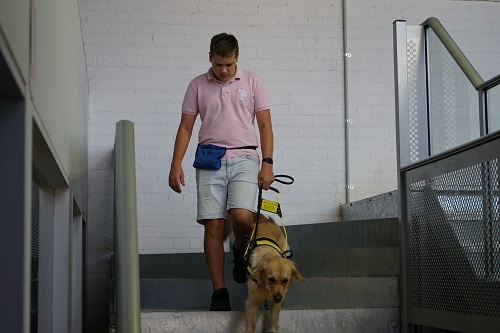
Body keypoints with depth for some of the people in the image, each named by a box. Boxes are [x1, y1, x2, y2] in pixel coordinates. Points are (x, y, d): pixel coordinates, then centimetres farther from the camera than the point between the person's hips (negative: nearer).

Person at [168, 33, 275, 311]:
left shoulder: (251, 81, 8)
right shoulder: (198, 86, 10)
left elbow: (265, 124, 6)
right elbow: (186, 127, 11)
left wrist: (267, 163, -4)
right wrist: (176, 164, 0)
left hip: (244, 158, -1)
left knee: (242, 215, -21)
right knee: (214, 226, -5)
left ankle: (241, 249, 15)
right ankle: (219, 292, 2)